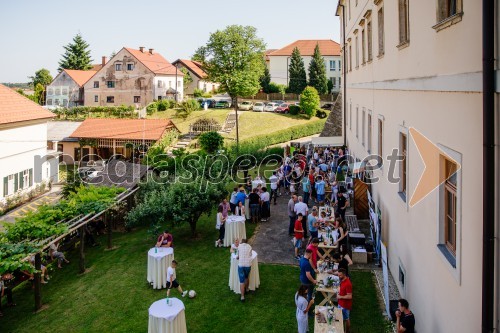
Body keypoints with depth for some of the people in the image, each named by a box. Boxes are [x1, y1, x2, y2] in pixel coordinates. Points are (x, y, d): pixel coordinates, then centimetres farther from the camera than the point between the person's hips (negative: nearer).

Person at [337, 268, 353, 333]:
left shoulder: (347, 284, -29)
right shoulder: (342, 280, -1)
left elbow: (349, 296, -27)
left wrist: (340, 297, -20)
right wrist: (339, 293, 1)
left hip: (345, 305, -9)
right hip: (341, 303, 9)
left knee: (346, 319, 10)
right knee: (341, 318, 22)